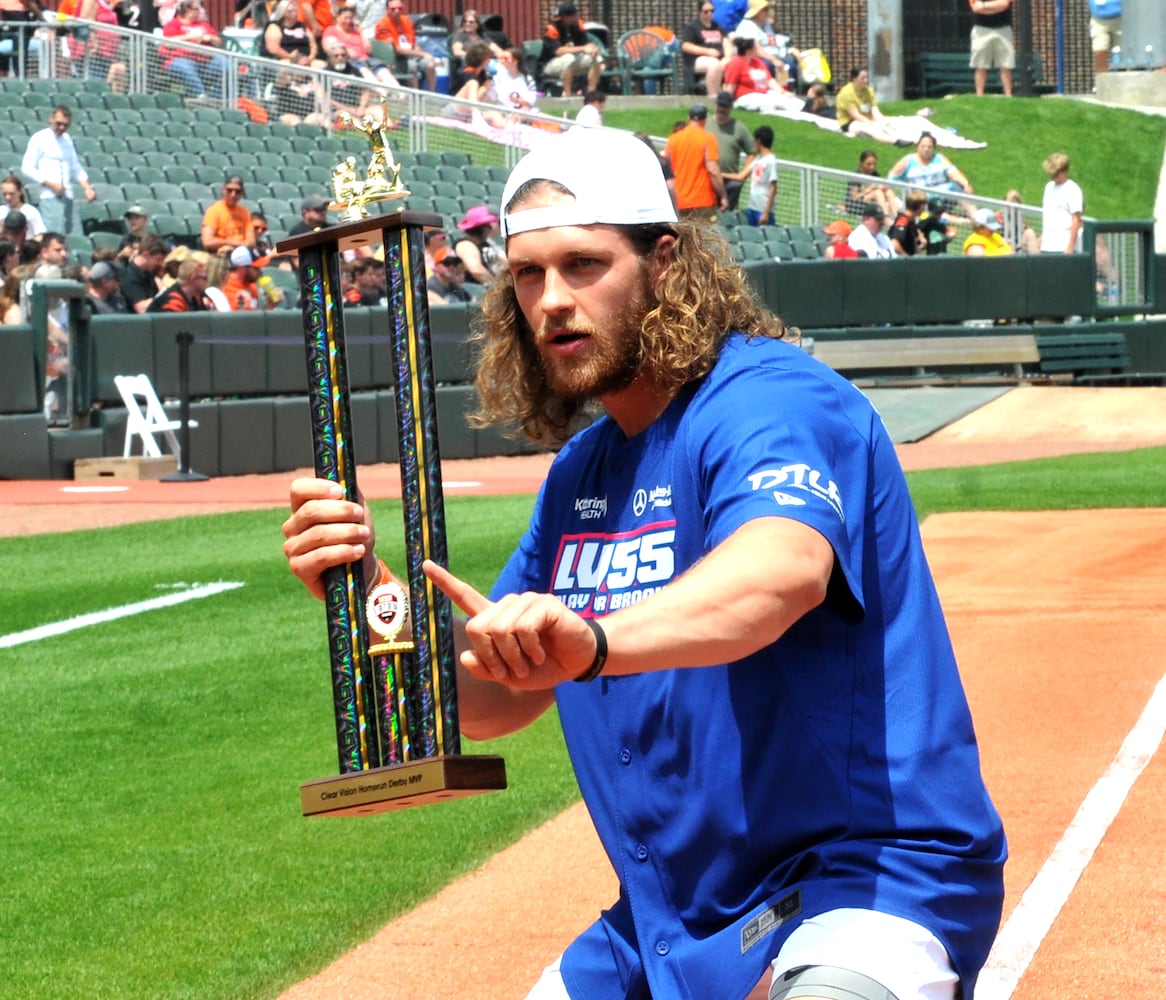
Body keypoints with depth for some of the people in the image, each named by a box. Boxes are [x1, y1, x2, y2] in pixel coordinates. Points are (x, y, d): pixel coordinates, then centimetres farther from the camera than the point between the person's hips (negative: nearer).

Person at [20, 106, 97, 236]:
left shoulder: (67, 139, 16)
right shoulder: (39, 139, -2)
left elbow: (76, 167, 24)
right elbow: (27, 168, -6)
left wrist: (86, 187, 8)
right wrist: (51, 185, -13)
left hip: (67, 196, 7)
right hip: (50, 196, -7)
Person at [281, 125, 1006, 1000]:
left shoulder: (773, 402, -15)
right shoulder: (582, 469, 13)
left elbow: (786, 567, -38)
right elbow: (494, 699, 17)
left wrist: (591, 641, -55)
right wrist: (369, 596, -2)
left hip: (868, 876, -9)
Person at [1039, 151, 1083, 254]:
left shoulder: (1072, 190, -6)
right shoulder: (1049, 187, 16)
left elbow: (1076, 220, -10)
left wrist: (1070, 247, -15)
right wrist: (1042, 237, 15)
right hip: (1046, 247, 7)